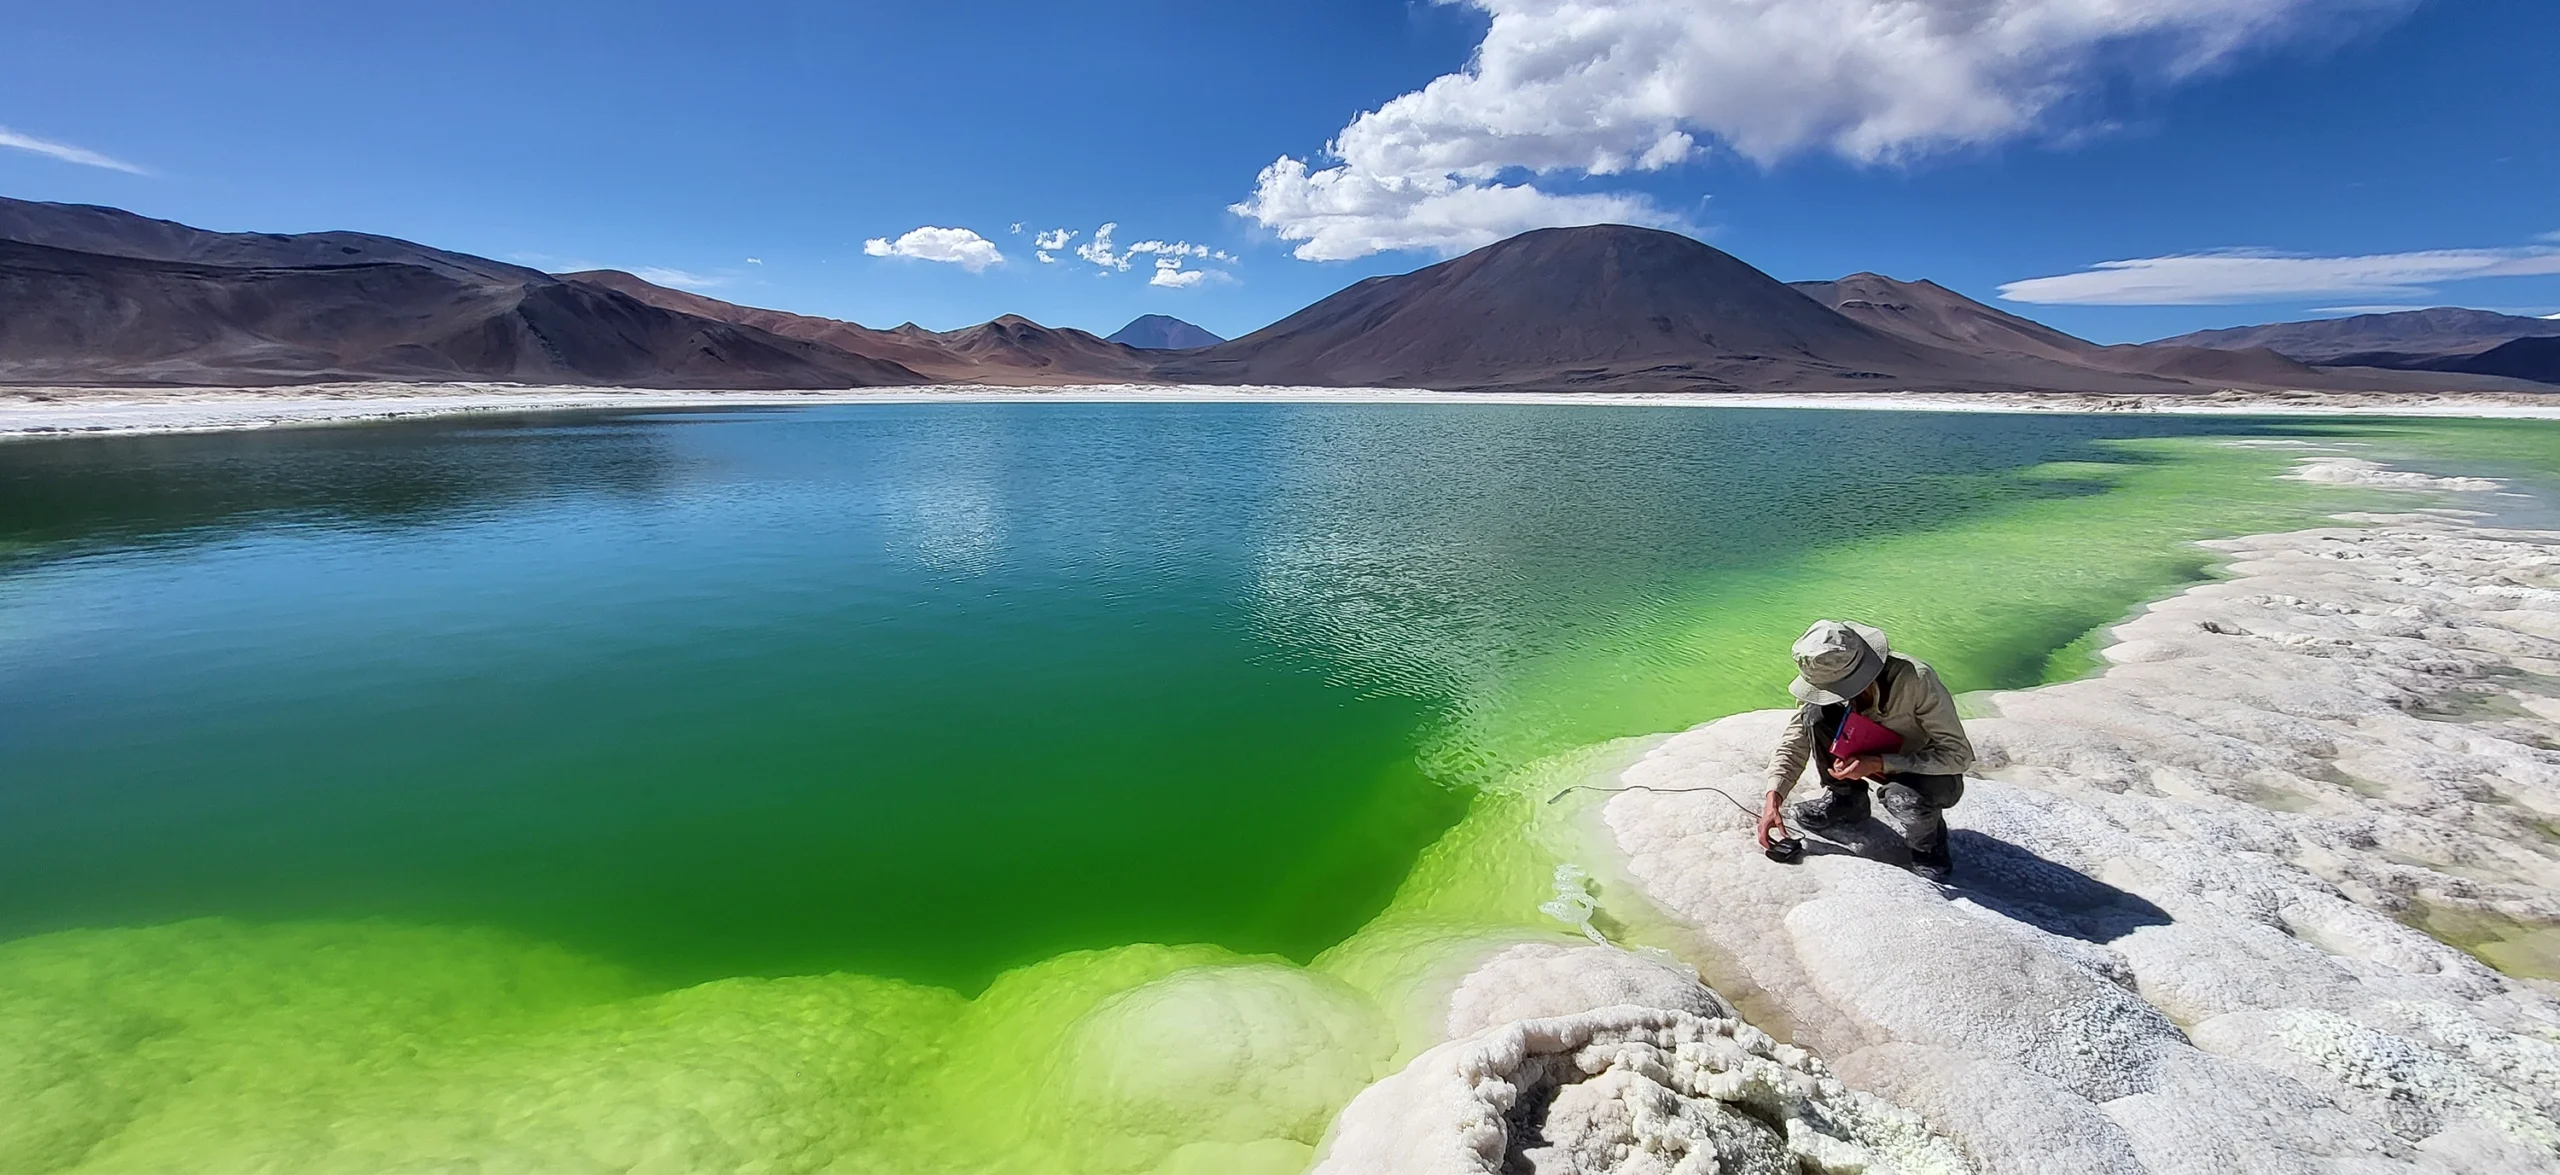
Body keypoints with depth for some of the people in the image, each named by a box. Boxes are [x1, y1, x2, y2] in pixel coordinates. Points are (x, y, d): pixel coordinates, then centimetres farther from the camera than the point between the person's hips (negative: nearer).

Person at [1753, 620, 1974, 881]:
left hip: (1931, 771, -4)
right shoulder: (1828, 679, -20)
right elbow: (1795, 741, -11)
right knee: (1816, 715, -21)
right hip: (1875, 759, 4)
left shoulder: (1916, 680, -33)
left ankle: (1927, 842, -1)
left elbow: (1959, 754, -28)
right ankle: (1846, 800, 2)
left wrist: (1879, 763, -37)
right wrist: (1774, 797, -21)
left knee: (1906, 799, -38)